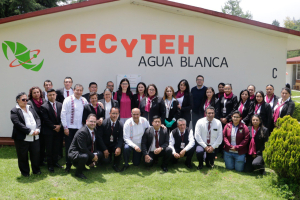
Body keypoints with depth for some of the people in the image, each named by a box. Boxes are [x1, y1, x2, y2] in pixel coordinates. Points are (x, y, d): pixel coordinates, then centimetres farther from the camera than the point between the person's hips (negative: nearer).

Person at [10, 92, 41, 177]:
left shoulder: (31, 108, 14)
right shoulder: (14, 111, -5)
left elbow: (37, 118, 7)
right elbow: (18, 124, -16)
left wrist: (37, 129, -10)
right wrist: (30, 132, -19)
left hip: (35, 137, 5)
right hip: (22, 138, -5)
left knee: (36, 154, 10)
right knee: (23, 156, 7)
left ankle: (36, 170, 27)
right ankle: (25, 172, 23)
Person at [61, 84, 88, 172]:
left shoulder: (84, 100, 6)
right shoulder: (68, 100, -5)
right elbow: (63, 114, -6)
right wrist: (65, 127, -9)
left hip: (80, 128, 3)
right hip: (69, 128, -3)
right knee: (69, 147, 4)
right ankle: (68, 165, 18)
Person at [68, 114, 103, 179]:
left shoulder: (94, 130, 4)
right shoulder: (82, 132, -24)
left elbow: (94, 144, 12)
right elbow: (83, 148, -28)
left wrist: (95, 155, -3)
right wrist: (93, 156, -20)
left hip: (86, 152, 9)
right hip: (75, 153, -9)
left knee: (100, 154, 1)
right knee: (84, 156, -38)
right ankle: (78, 172, -9)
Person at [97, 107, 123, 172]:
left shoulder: (120, 124, -5)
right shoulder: (104, 123, -12)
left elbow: (121, 138, -8)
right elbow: (99, 137, -11)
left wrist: (119, 147, -28)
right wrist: (104, 149, -17)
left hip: (114, 145, 2)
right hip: (105, 145, -2)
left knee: (120, 148, -30)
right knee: (106, 160, -20)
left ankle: (115, 165, -6)